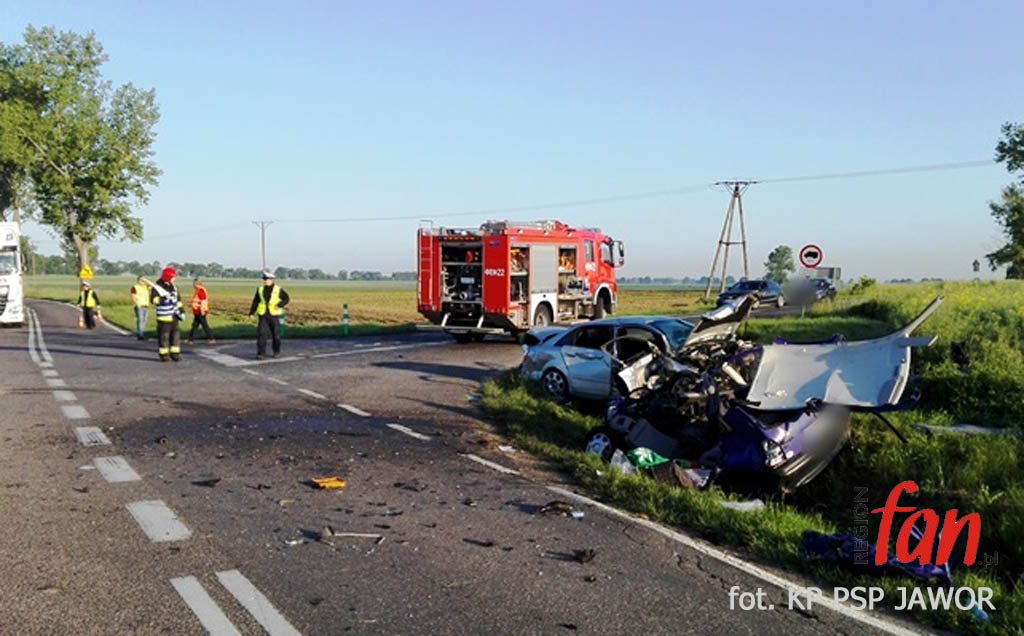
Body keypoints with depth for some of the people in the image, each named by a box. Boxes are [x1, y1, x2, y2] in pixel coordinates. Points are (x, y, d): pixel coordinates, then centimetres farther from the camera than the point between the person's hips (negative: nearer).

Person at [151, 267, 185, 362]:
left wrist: (181, 310, 14)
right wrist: (162, 299, -35)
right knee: (164, 336, -3)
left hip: (174, 316, 6)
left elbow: (178, 299, 21)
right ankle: (164, 355, 5)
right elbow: (153, 300, -21)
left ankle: (175, 354, 14)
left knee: (175, 335, 7)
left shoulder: (173, 287, 12)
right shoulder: (157, 288, -9)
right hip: (164, 317, -6)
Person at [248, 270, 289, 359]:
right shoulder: (260, 289, 5)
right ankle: (261, 353, -9)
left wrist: (280, 305, -18)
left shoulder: (278, 290, -3)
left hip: (274, 315, -2)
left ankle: (277, 351, 28)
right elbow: (255, 301, 9)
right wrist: (251, 312, 0)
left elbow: (286, 298, 1)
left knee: (276, 334, 6)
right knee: (261, 334, -10)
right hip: (263, 316, 2)